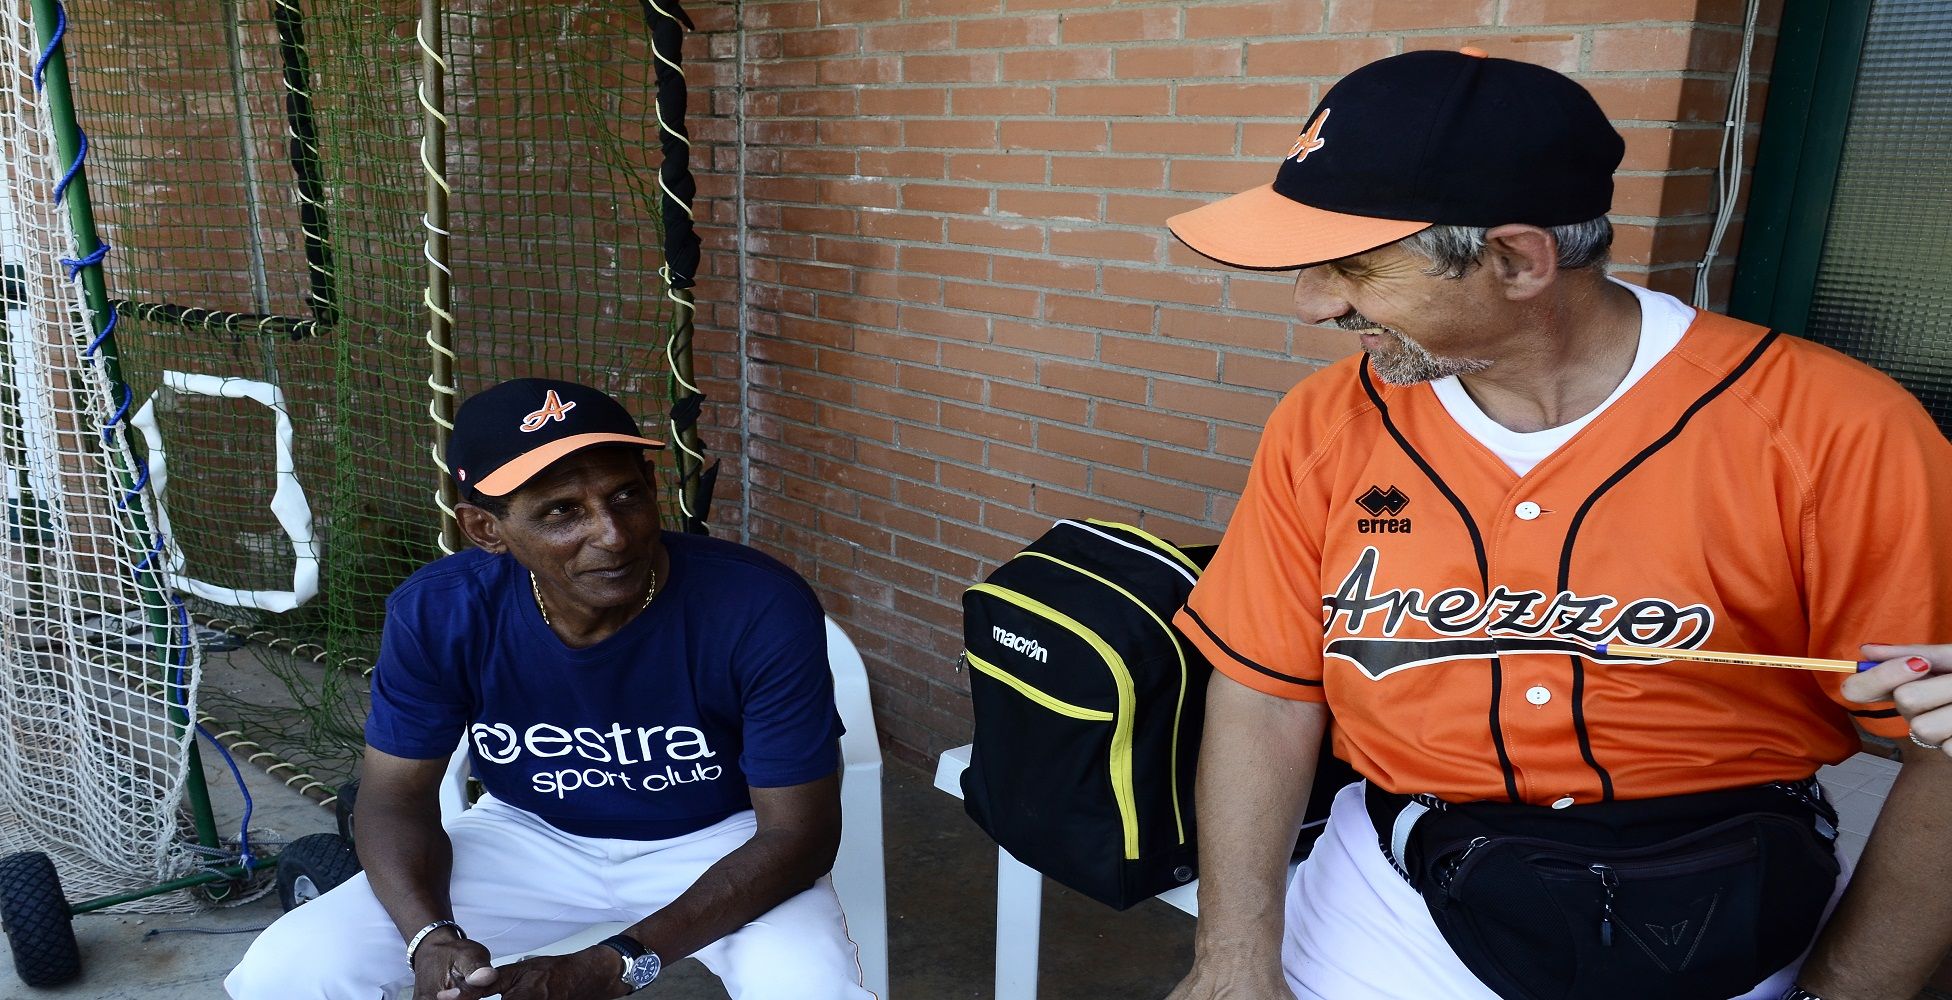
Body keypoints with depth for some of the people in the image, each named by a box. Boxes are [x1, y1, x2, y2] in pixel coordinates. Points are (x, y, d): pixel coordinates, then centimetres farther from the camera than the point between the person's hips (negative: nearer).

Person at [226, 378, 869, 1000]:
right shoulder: (435, 614, -19)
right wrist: (431, 936, -27)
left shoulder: (763, 611, -29)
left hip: (718, 844, -2)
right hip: (529, 836, 3)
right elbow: (396, 797, -6)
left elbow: (799, 831, -21)